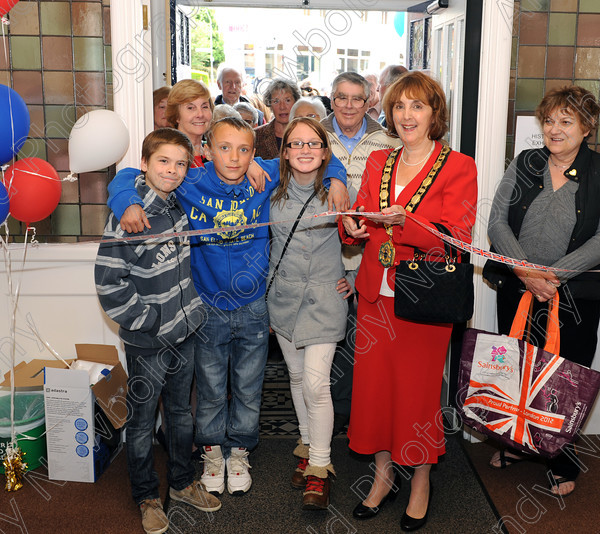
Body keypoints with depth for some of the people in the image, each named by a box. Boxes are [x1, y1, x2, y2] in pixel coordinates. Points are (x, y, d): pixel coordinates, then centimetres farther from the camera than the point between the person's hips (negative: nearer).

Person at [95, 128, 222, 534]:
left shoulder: (180, 204, 1)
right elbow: (109, 282, -19)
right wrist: (149, 321, -16)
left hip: (184, 332, 6)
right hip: (147, 341, -6)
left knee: (181, 412, 20)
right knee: (142, 422, 10)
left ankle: (183, 482, 38)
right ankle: (147, 497, 29)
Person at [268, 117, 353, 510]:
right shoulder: (273, 193, 1)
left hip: (324, 299, -3)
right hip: (283, 297, 4)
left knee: (316, 384, -8)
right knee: (297, 376, 14)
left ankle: (319, 467, 6)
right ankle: (308, 447, 32)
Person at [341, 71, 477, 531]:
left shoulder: (458, 167, -4)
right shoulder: (378, 161, 12)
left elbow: (457, 239, -12)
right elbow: (360, 220, 15)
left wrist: (406, 221, -26)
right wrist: (353, 226, -9)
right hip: (376, 295, 5)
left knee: (418, 390, 4)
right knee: (374, 385, 9)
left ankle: (421, 482, 26)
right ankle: (384, 475, 29)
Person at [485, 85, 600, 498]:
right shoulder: (525, 164, 5)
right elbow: (497, 221, -1)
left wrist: (552, 274, -19)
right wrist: (525, 271, -14)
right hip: (517, 289, 3)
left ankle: (563, 464, 25)